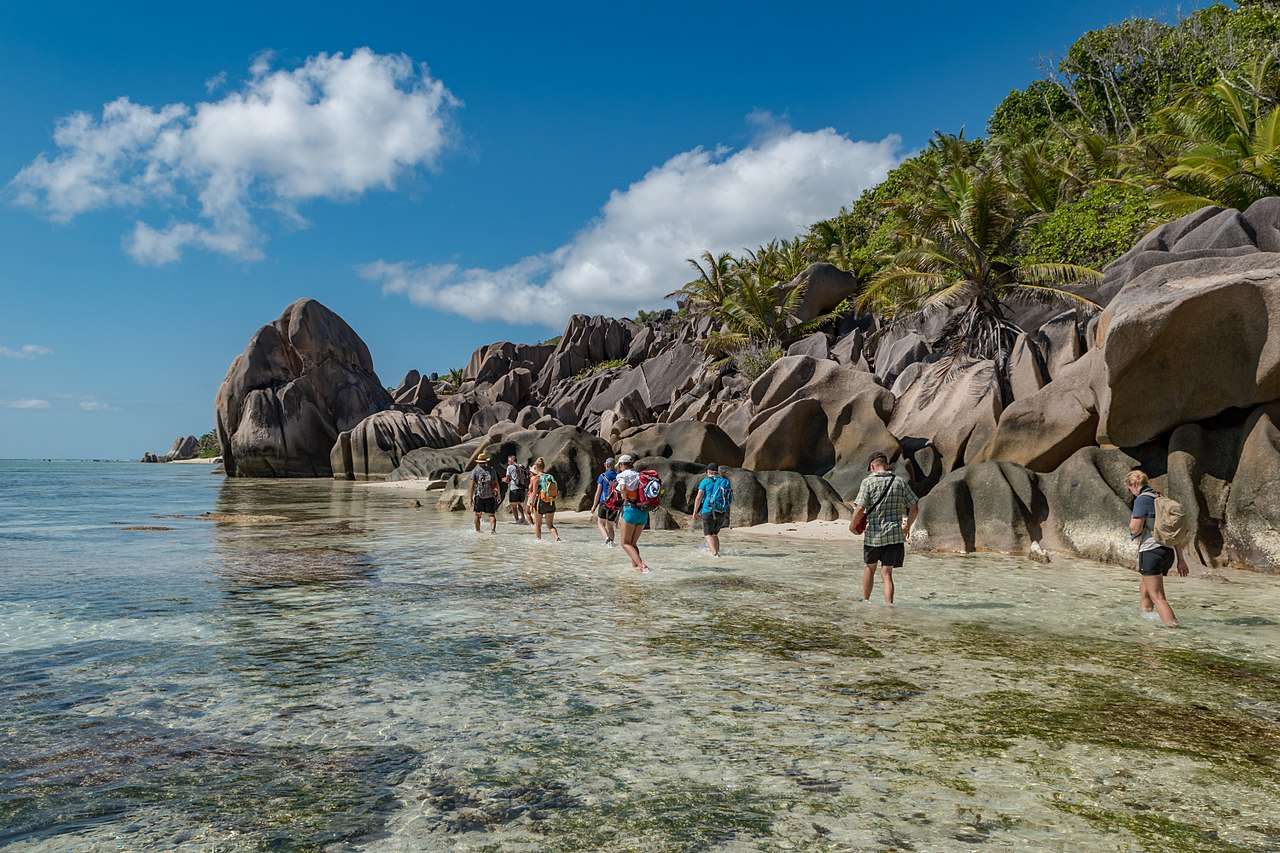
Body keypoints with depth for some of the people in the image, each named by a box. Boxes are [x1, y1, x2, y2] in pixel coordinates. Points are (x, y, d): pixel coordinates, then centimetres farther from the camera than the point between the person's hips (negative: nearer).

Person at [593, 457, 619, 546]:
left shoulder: (602, 476, -4)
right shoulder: (619, 476, 4)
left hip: (604, 502, -3)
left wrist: (594, 505, 4)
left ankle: (607, 537, -18)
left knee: (600, 523, 7)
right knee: (610, 524, 16)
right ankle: (611, 541, 3)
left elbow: (598, 492, -4)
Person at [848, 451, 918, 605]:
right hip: (895, 534, 2)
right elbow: (914, 508, 6)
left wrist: (852, 525, 2)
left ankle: (865, 601, 32)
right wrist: (908, 526, 21)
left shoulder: (868, 482, -7)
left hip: (873, 535, -2)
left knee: (869, 567, 19)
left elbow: (860, 509, -15)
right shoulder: (899, 481, 4)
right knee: (887, 572, 4)